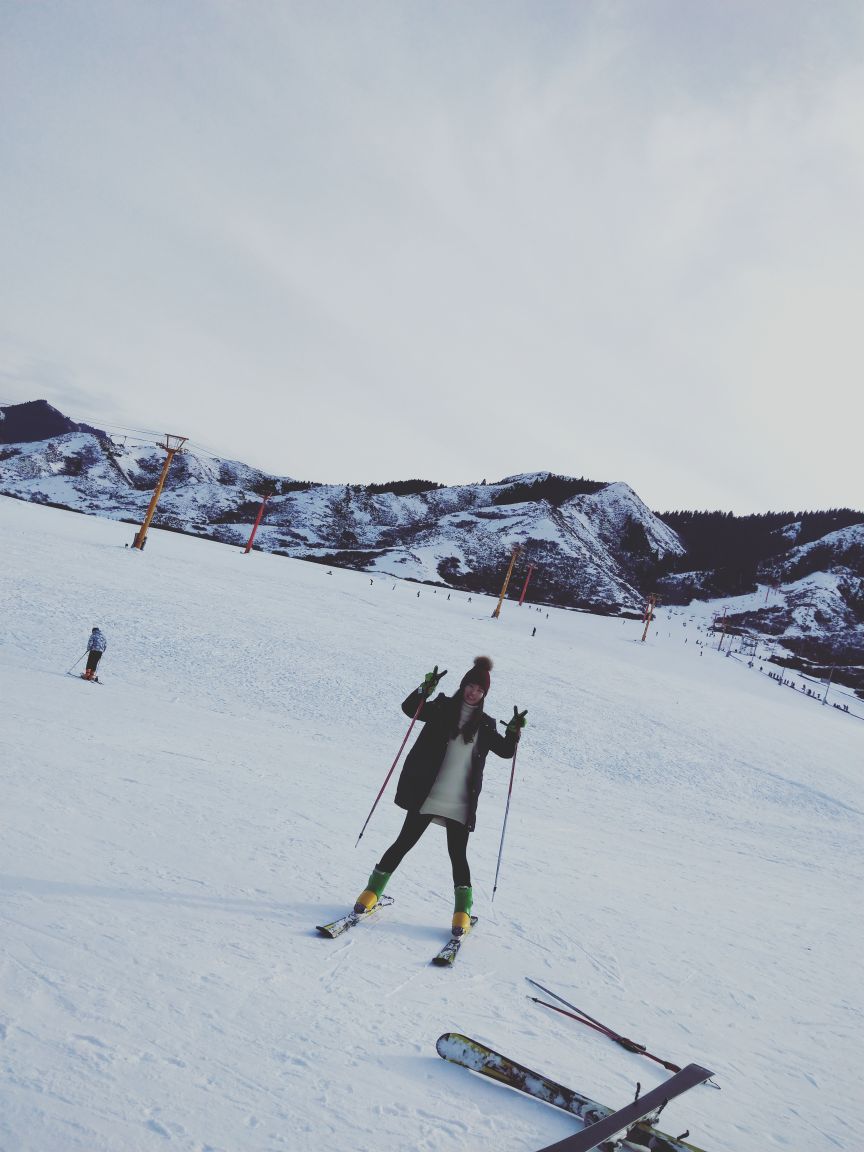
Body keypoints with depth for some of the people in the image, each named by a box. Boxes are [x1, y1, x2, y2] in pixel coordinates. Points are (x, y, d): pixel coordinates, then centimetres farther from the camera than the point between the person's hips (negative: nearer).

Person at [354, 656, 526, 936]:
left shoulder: (485, 725, 11)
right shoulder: (442, 708, 3)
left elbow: (506, 751, 14)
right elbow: (410, 708, -8)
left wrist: (514, 731, -5)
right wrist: (425, 689, -25)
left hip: (460, 803, 2)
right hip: (427, 794, -2)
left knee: (458, 854, 1)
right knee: (405, 842, 3)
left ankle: (463, 911, 13)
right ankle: (373, 891, 19)